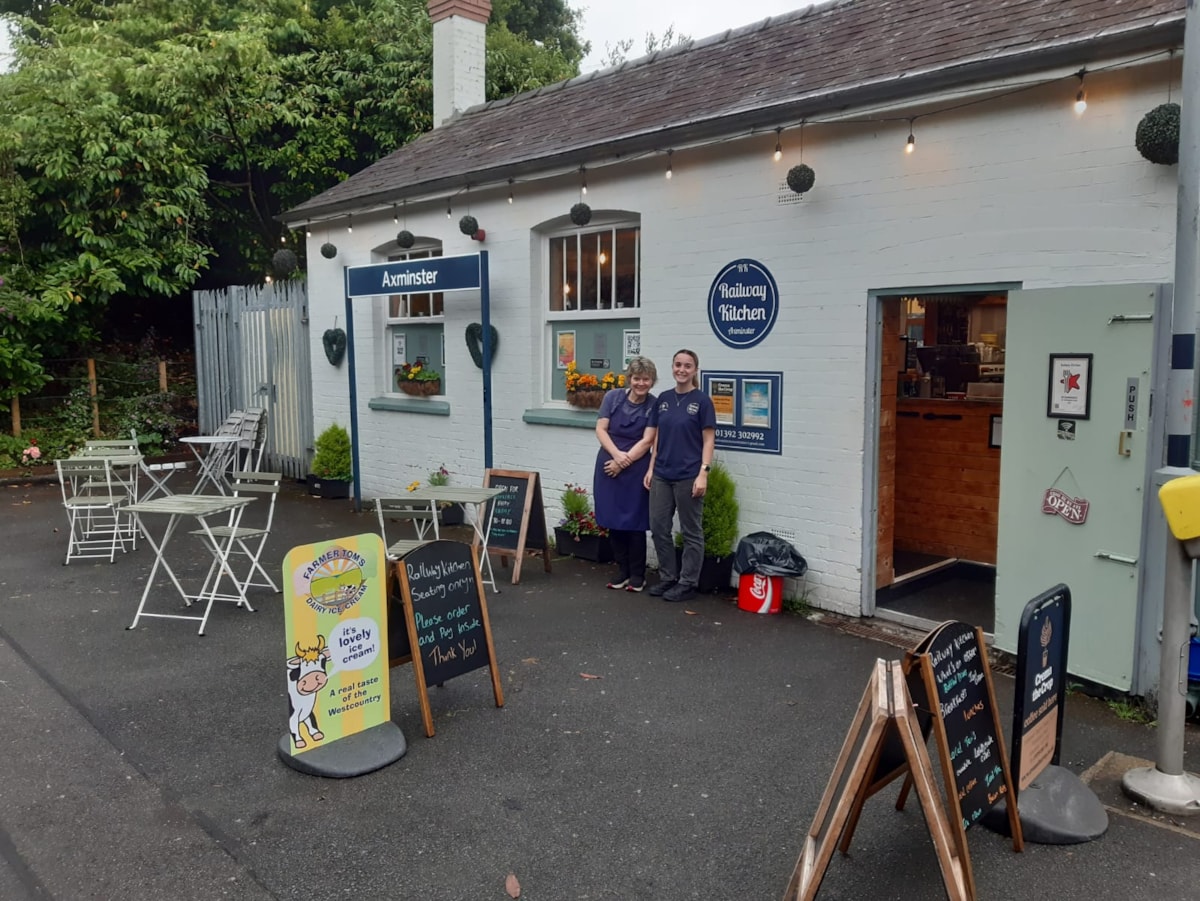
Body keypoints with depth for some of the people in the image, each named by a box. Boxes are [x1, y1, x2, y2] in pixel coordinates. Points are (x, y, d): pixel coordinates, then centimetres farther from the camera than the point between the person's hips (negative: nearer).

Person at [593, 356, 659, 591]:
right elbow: (601, 429, -1)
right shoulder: (613, 397, 1)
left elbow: (647, 441, -9)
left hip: (635, 470, -3)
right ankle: (622, 571, 22)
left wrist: (623, 463, -14)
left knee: (634, 522, 2)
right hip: (608, 467, 3)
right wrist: (616, 454, -15)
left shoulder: (654, 406, -4)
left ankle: (637, 575, 15)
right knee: (613, 520, 8)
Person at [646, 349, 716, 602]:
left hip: (688, 476, -6)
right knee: (658, 528, 9)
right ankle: (667, 577, 23)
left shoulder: (702, 400, -6)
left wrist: (703, 473, -16)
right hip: (662, 475, 6)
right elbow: (657, 437, 13)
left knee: (691, 532, 5)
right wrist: (651, 468, 8)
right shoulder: (663, 399, 9)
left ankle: (687, 583, 15)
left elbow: (708, 440, -8)